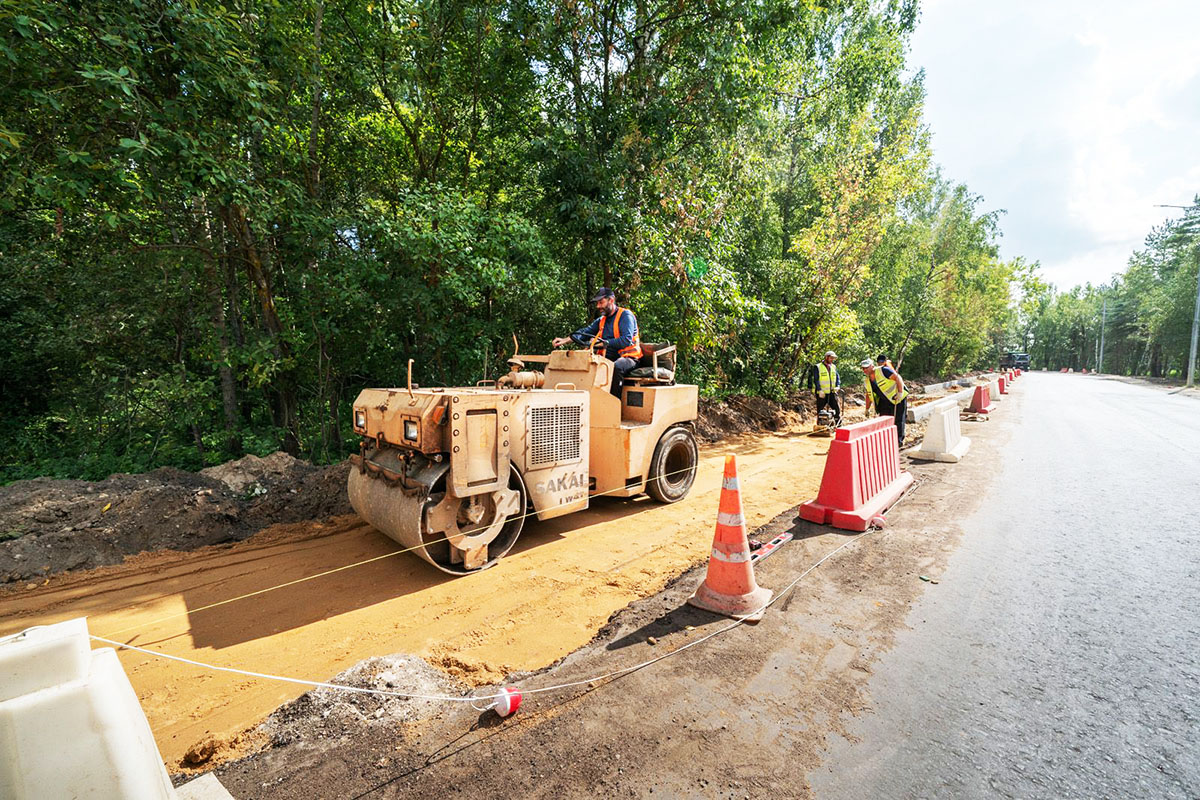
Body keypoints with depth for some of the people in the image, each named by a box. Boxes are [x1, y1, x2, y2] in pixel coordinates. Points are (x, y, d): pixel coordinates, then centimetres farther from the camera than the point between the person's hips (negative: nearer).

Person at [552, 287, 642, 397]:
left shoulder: (625, 315, -4)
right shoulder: (601, 320, 19)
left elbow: (626, 340, -18)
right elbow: (585, 332, 7)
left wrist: (603, 342, -20)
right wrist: (565, 340, -9)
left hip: (627, 357, -7)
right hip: (609, 358, 7)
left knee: (616, 366, -39)